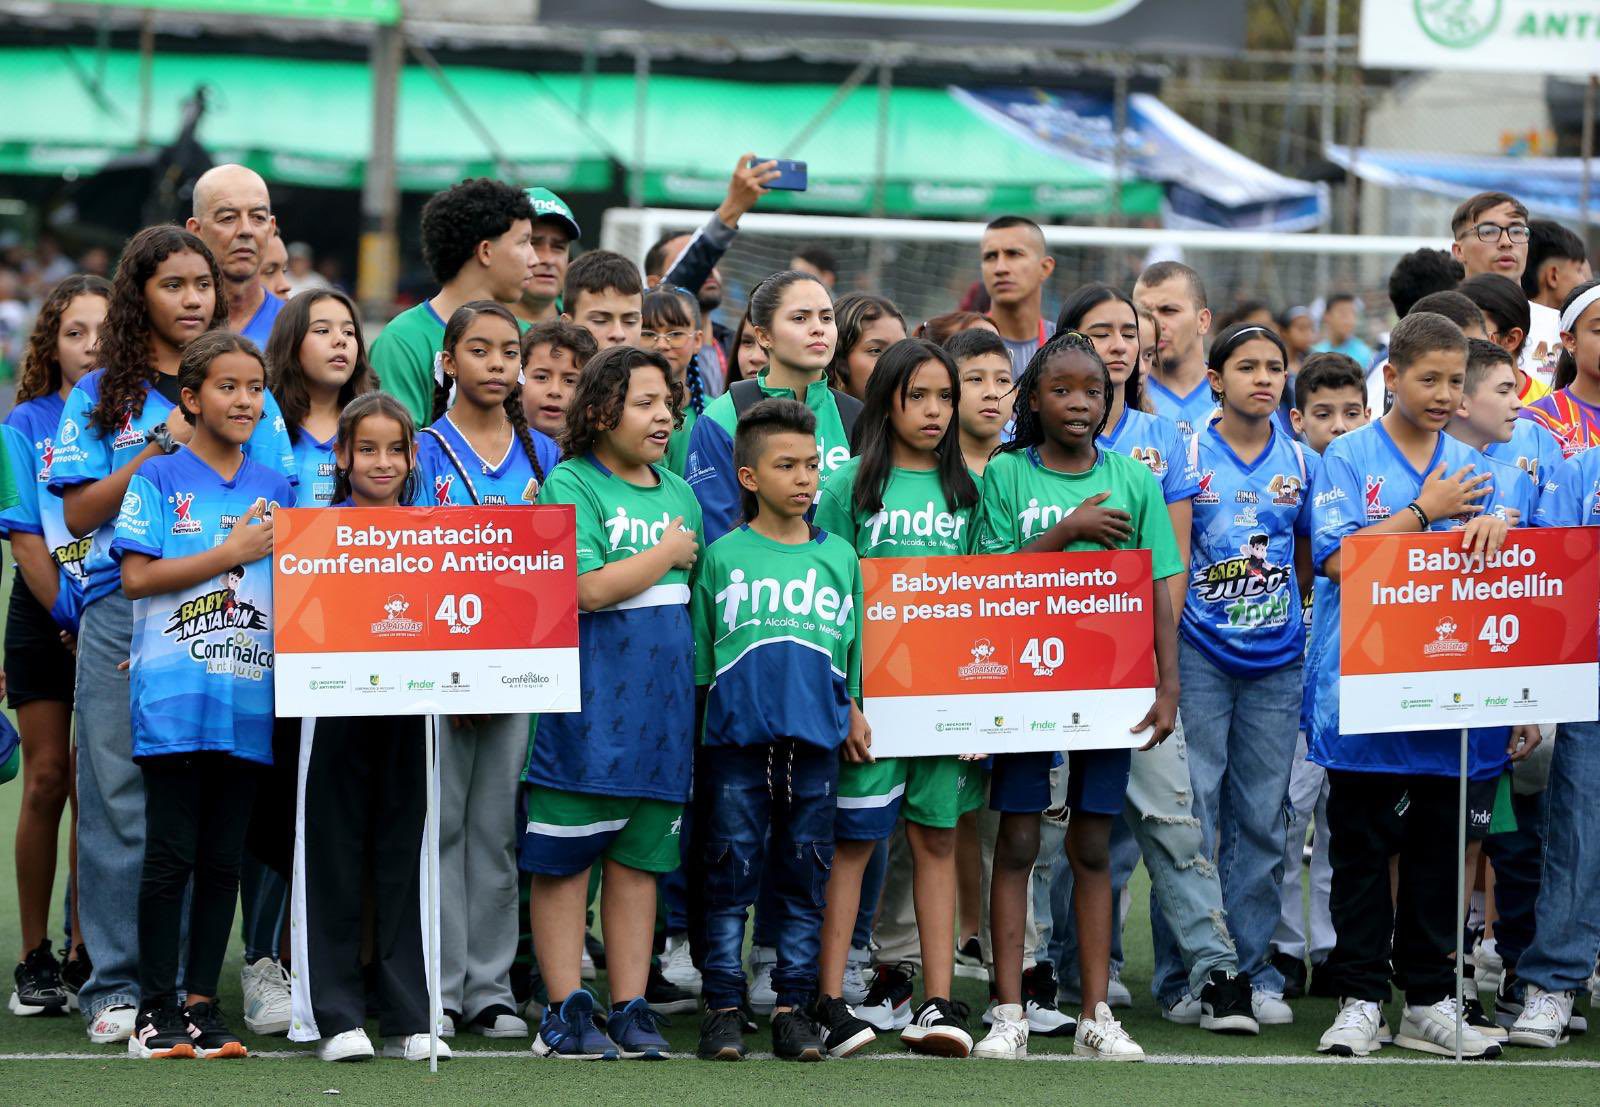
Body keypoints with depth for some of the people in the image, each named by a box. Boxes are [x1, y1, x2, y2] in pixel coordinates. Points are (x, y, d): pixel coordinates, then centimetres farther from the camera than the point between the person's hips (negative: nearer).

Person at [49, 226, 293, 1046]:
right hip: (124, 609, -1)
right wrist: (161, 445, -7)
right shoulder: (101, 397, 9)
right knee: (121, 803, -3)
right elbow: (79, 514, 0)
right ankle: (116, 984, 1)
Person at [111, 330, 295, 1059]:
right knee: (170, 855, -3)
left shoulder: (276, 488, 14)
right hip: (173, 698, -4)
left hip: (248, 698, 4)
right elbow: (136, 577, -9)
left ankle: (202, 1002, 12)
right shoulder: (159, 479, 1)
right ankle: (156, 1007, 3)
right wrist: (232, 553, -9)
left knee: (224, 860, 6)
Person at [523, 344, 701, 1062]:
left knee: (639, 856, 8)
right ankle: (565, 1011, 1)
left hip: (663, 699, 6)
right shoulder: (570, 486, -6)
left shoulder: (679, 493, 15)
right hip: (587, 700, -6)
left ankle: (631, 1009, 11)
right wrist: (668, 553, -7)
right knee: (565, 857, -3)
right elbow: (588, 589, -17)